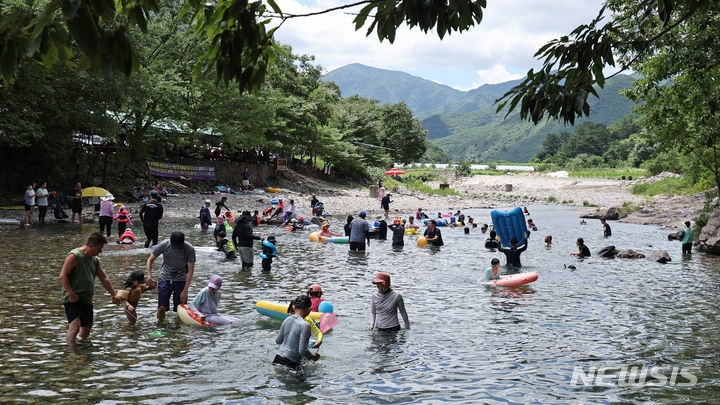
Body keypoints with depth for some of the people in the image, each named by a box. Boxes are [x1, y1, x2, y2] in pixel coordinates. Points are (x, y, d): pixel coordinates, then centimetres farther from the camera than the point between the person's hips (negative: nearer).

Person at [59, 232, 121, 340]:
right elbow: (63, 276, -16)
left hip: (87, 299, 8)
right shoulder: (74, 256, -12)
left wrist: (114, 295, 14)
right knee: (75, 326, -22)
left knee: (87, 327, 13)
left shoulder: (95, 260, 14)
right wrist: (71, 294, -22)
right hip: (73, 298, -8)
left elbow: (104, 278, 19)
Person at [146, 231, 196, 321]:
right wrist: (149, 277, -20)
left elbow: (191, 270, -13)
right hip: (165, 277, 0)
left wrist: (185, 291, -16)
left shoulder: (190, 249, -18)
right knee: (162, 307, -9)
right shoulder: (164, 245, -17)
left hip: (181, 279, 0)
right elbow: (150, 260, -5)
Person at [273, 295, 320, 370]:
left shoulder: (287, 320, 5)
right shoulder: (305, 325, -15)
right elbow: (302, 350, -18)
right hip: (290, 363, -7)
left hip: (278, 358, 7)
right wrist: (313, 357, 1)